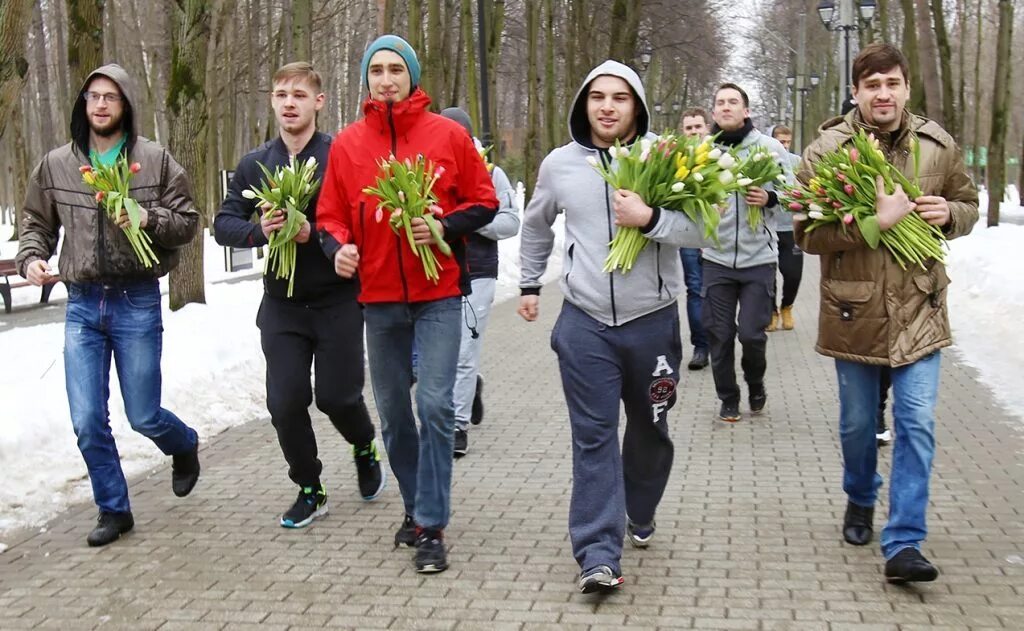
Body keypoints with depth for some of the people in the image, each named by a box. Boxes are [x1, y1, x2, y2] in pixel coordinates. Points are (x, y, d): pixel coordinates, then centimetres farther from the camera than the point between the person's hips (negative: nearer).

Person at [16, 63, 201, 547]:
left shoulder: (155, 160, -2)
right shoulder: (56, 164, 5)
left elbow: (188, 222, 0)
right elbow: (37, 224, 14)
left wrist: (150, 219, -19)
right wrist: (31, 258, -5)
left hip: (137, 303, -2)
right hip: (82, 305, 3)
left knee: (144, 417, 3)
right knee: (88, 421, 1)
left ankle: (185, 445, 38)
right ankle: (113, 510, 20)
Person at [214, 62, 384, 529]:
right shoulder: (254, 164, 5)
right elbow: (223, 224, 5)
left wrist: (315, 232, -25)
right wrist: (259, 231, -15)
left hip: (337, 301, -3)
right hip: (282, 303, 3)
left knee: (337, 395, 1)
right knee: (285, 403, 1)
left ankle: (365, 447, 35)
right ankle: (309, 490, 21)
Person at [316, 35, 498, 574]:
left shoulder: (447, 135, -2)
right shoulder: (346, 144, 4)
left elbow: (483, 203, 3)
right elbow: (330, 215, 8)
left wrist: (444, 226, -15)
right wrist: (338, 247, -13)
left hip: (438, 293, -3)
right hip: (378, 297, 3)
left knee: (435, 404, -11)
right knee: (392, 411, 11)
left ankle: (431, 526, -2)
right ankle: (417, 507, 29)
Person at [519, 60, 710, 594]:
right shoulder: (560, 164, 2)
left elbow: (702, 230, -10)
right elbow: (537, 225, 20)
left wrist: (650, 219, -25)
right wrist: (529, 284, 23)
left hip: (653, 320, 0)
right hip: (585, 323, 0)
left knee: (650, 427, 16)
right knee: (594, 436, -3)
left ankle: (639, 513, 40)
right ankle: (598, 554, -3)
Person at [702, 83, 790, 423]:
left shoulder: (769, 147, -4)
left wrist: (770, 198, -17)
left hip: (759, 257, -1)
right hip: (716, 257, 2)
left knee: (752, 333, 0)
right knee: (719, 334, 6)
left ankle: (756, 384, 30)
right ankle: (728, 397, 25)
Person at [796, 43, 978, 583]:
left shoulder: (938, 146, 1)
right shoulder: (827, 150, -8)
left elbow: (968, 205, 15)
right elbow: (806, 231, -14)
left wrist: (948, 214, -9)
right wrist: (874, 220, -26)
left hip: (917, 309, 1)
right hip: (854, 311, -1)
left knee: (917, 424, -4)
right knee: (857, 422, 15)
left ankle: (903, 544, 1)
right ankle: (860, 500, 43)